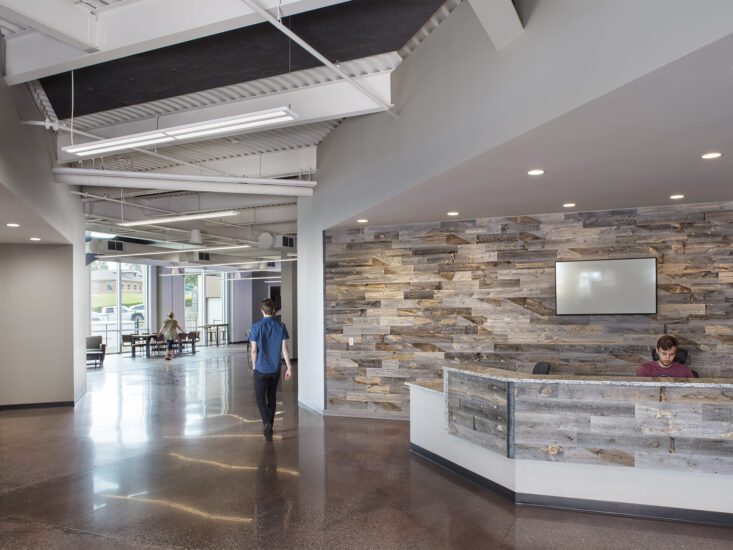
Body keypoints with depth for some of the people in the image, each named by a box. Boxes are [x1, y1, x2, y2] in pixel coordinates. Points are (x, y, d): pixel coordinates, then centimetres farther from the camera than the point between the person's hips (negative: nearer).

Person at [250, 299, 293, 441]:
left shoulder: (257, 327, -9)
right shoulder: (280, 326, -1)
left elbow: (253, 350, -8)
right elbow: (284, 348, -3)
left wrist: (254, 366, 6)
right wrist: (289, 367, 2)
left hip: (261, 368, -3)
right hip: (275, 369, 3)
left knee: (260, 398, 5)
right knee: (272, 397, 15)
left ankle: (267, 423, -15)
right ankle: (269, 426, 24)